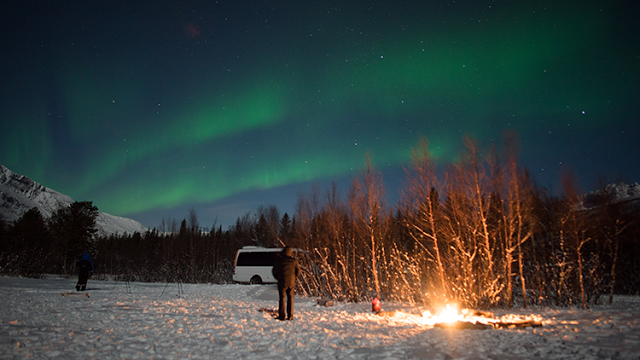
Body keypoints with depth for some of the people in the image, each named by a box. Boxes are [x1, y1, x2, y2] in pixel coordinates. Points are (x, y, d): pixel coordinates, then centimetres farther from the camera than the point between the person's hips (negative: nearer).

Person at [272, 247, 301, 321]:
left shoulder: (279, 261, -2)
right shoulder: (294, 261, 0)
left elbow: (274, 271, 2)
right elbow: (298, 271, 5)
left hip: (282, 283, -1)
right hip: (291, 283, 1)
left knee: (282, 298, 6)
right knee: (290, 298, 10)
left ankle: (282, 316, 4)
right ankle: (290, 316, 7)